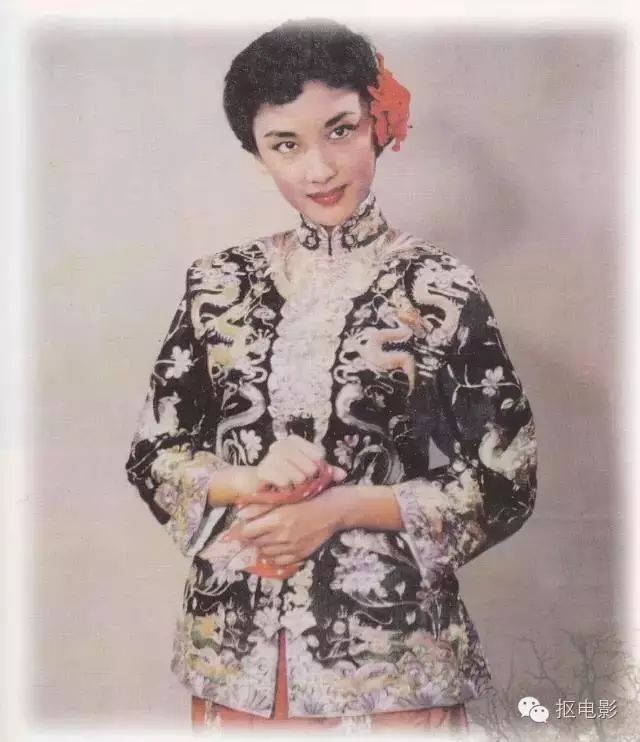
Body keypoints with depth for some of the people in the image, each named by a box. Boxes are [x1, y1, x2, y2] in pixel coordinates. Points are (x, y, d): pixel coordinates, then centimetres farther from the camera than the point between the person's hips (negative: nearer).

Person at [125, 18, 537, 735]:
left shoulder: (439, 286, -8)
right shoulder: (219, 281, 0)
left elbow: (507, 483, -7)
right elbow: (151, 454, 3)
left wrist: (341, 505, -16)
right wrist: (246, 481, -16)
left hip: (388, 643, -2)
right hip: (236, 642, 3)